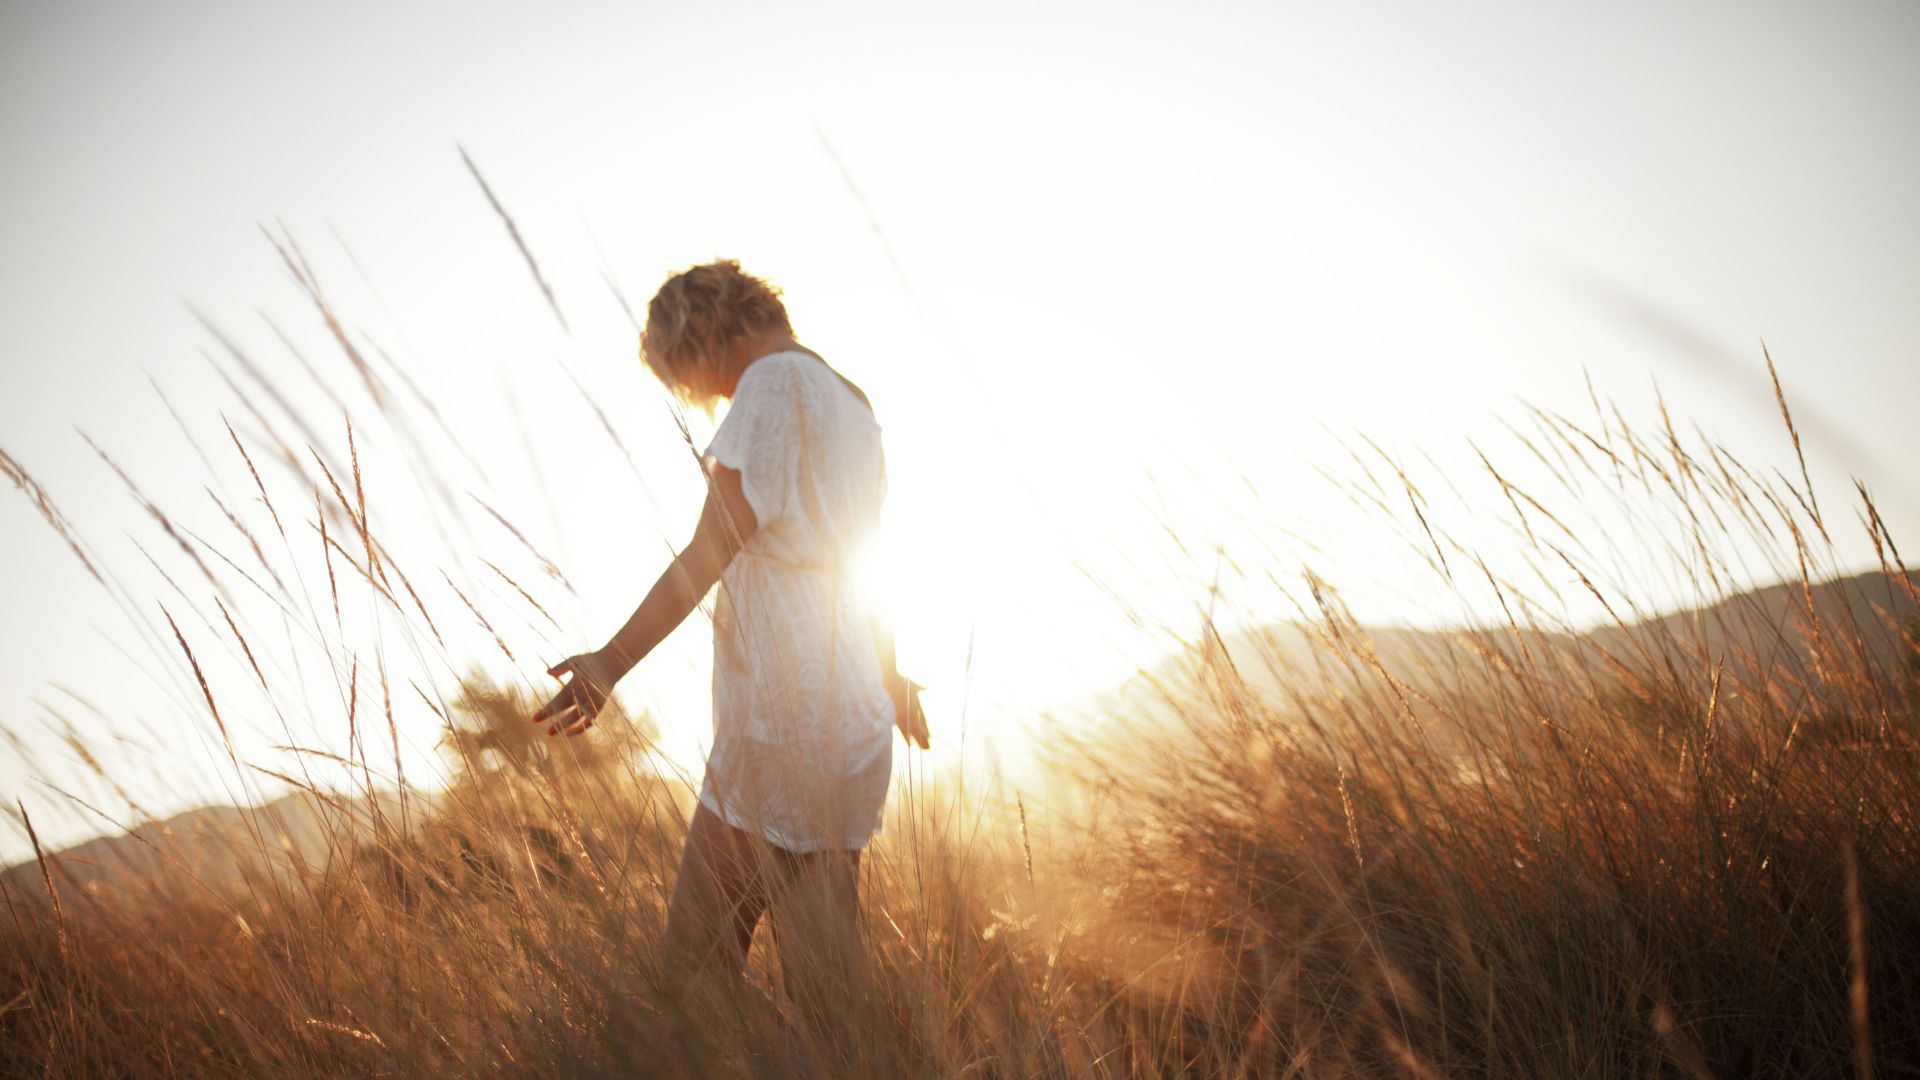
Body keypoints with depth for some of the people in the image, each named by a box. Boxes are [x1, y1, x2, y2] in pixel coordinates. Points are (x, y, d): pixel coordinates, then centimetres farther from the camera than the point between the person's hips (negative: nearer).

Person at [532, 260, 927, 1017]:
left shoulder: (774, 383, -8)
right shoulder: (850, 403, 19)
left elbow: (712, 549, -17)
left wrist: (612, 662, -24)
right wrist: (889, 677, 43)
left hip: (778, 726, -9)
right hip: (857, 728, 9)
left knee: (698, 964, -5)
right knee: (823, 969, 10)